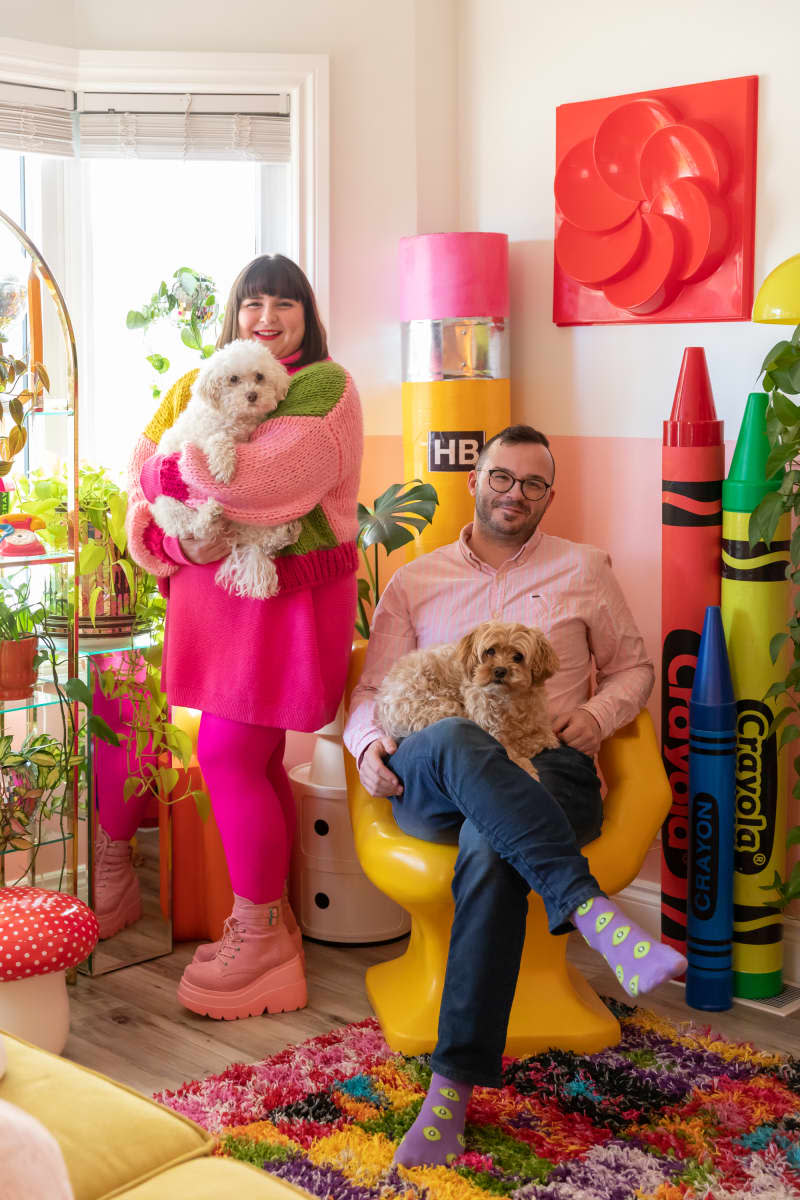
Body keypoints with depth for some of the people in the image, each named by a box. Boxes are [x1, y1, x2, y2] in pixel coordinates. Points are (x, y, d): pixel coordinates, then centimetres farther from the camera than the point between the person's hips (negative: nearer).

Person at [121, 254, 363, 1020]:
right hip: (218, 586, 7)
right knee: (255, 760, 12)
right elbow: (147, 478, 6)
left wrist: (170, 465, -10)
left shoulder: (325, 389, -8)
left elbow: (262, 477, -24)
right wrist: (173, 537, -14)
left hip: (288, 594, -6)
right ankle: (268, 918, 24)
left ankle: (258, 931, 8)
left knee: (227, 756, -7)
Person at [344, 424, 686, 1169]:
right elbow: (372, 690, 17)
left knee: (490, 848, -37)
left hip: (548, 772, 0)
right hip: (431, 781, 1)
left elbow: (633, 667, 23)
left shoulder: (583, 570, 20)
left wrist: (598, 714, 0)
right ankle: (593, 913, -47)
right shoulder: (414, 581, 21)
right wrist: (368, 745, -6)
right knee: (460, 743, -40)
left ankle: (455, 1087, -36)